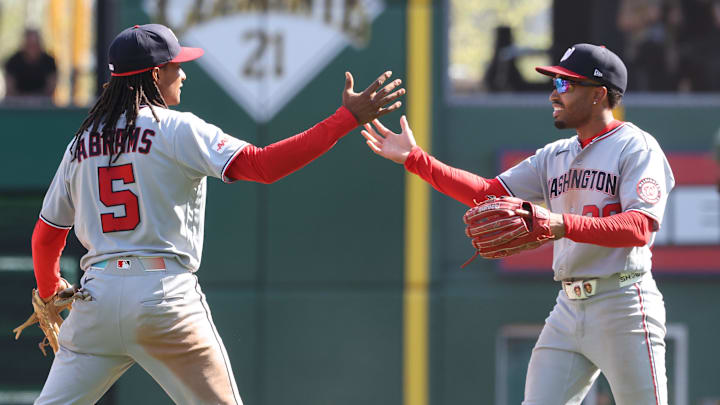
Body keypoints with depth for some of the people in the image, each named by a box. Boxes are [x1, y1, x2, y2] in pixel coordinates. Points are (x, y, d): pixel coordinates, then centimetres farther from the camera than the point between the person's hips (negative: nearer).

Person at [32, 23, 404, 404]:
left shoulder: (81, 143, 12)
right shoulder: (177, 130, -4)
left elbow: (44, 237, 16)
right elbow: (262, 164, -14)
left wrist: (49, 294, 36)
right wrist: (347, 118, -14)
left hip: (97, 293, 4)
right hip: (165, 297, -4)